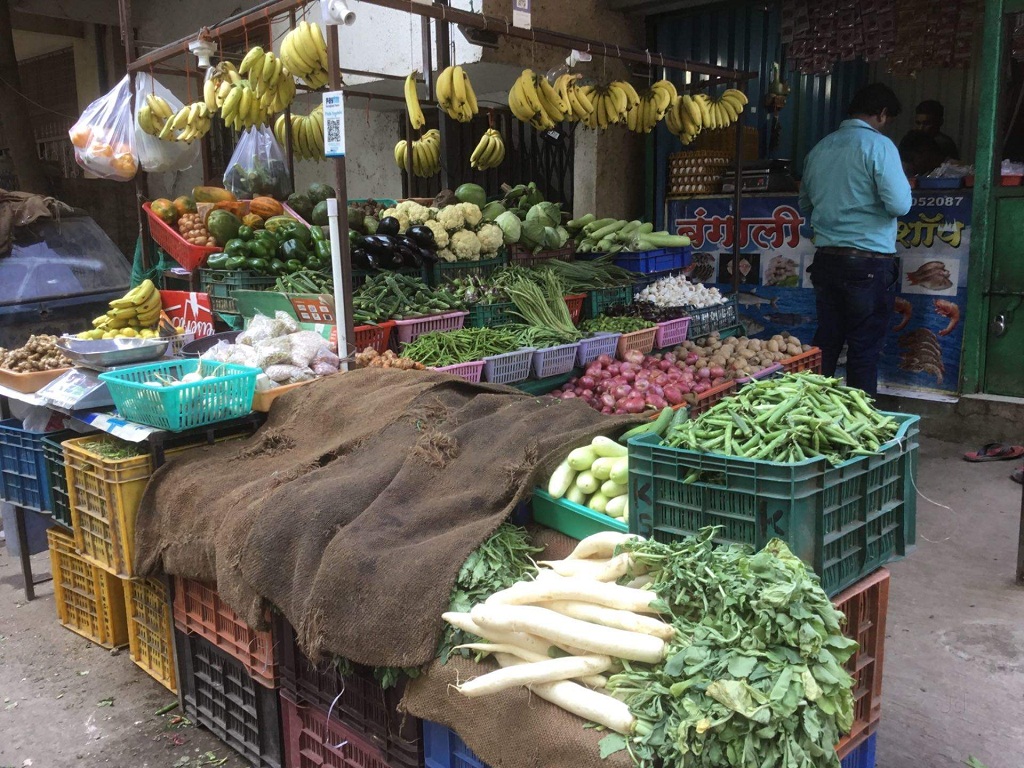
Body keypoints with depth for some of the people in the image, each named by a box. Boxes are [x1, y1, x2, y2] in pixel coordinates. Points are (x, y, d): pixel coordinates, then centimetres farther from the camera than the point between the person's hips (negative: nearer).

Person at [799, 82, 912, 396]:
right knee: (864, 349, 2)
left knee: (825, 343, 13)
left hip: (826, 259, 6)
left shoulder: (820, 148, 11)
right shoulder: (878, 145, -9)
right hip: (870, 262, -6)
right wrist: (905, 185, 6)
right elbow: (899, 205, -15)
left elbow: (805, 205, 21)